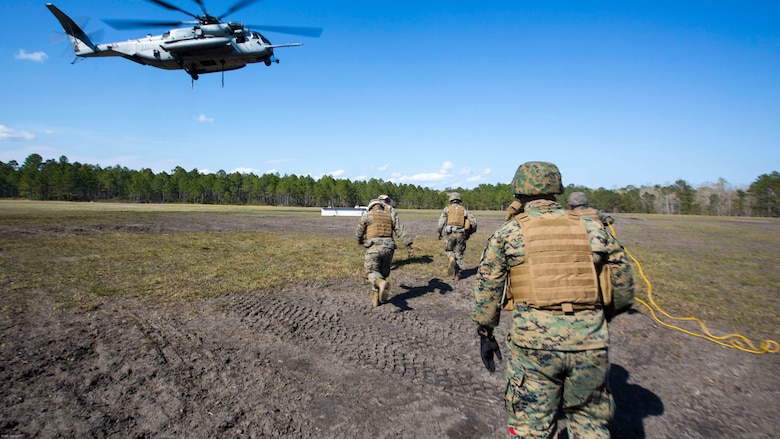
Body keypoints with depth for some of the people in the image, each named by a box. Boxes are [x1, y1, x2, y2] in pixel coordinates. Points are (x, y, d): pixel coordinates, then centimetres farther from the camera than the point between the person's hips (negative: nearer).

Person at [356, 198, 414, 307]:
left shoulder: (367, 215, 6)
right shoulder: (390, 216, 15)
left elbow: (359, 232, 12)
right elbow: (401, 230, 6)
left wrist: (360, 241, 33)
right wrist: (409, 244, 2)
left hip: (374, 247, -4)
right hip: (388, 248, 4)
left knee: (372, 273, 0)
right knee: (382, 273, 17)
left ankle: (382, 284, -32)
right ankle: (376, 299, 16)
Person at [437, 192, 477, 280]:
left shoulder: (447, 208, 8)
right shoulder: (464, 210, 14)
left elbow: (441, 221, -4)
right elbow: (474, 221, 6)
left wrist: (440, 233, 7)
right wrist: (470, 233, 19)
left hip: (449, 234, -1)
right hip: (461, 235, 2)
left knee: (449, 251, 17)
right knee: (459, 254, 12)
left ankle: (451, 260, -15)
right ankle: (456, 274, 9)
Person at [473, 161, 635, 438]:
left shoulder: (508, 233, 1)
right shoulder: (593, 230, 6)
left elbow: (486, 290, 3)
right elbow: (623, 290, 12)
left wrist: (485, 335, 14)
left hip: (534, 340, -2)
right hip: (590, 343, 2)